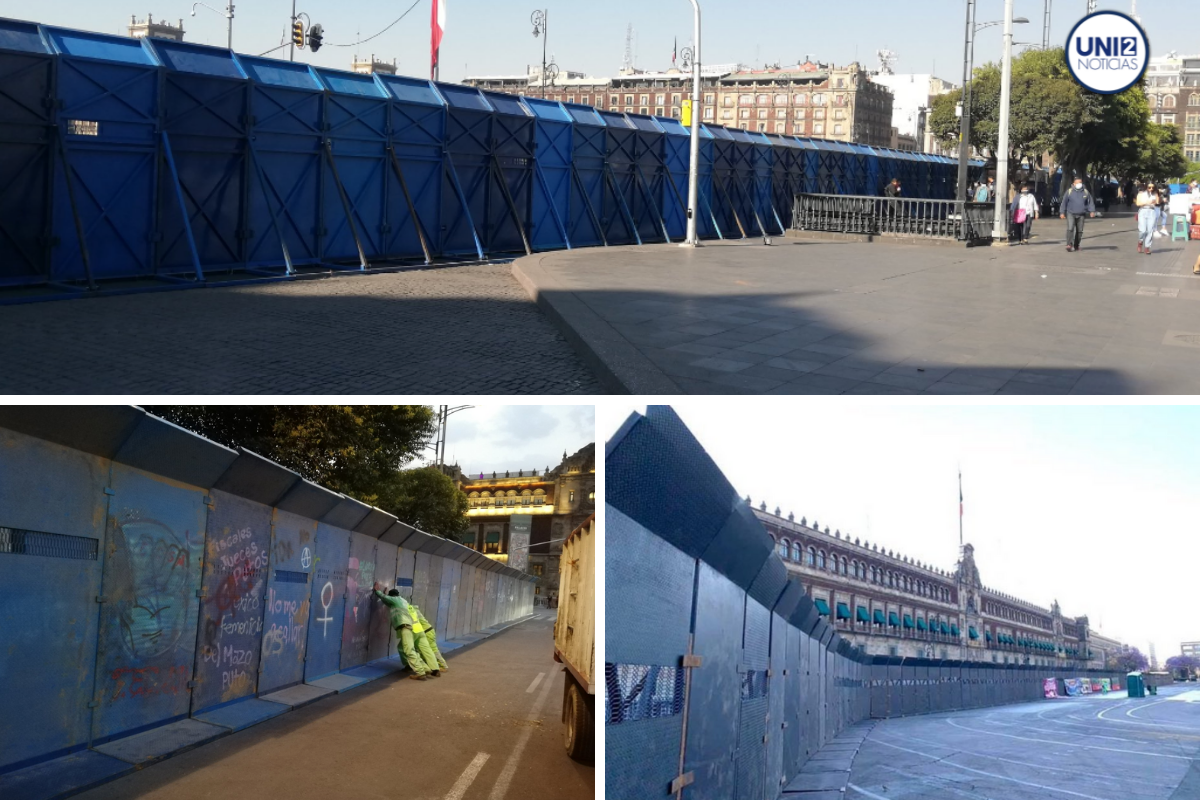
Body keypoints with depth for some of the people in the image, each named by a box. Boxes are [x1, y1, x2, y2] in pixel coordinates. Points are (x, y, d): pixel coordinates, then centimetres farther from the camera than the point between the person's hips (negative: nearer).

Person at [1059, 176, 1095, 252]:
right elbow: (1064, 202, 2)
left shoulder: (1086, 192, 6)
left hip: (1081, 215, 3)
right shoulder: (1069, 191, 0)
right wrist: (1062, 212, -3)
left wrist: (1092, 211, -6)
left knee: (1079, 231, 5)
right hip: (1071, 214, -3)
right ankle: (1069, 245, -23)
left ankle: (1076, 246, 16)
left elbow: (1090, 202, 8)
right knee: (1070, 228, -18)